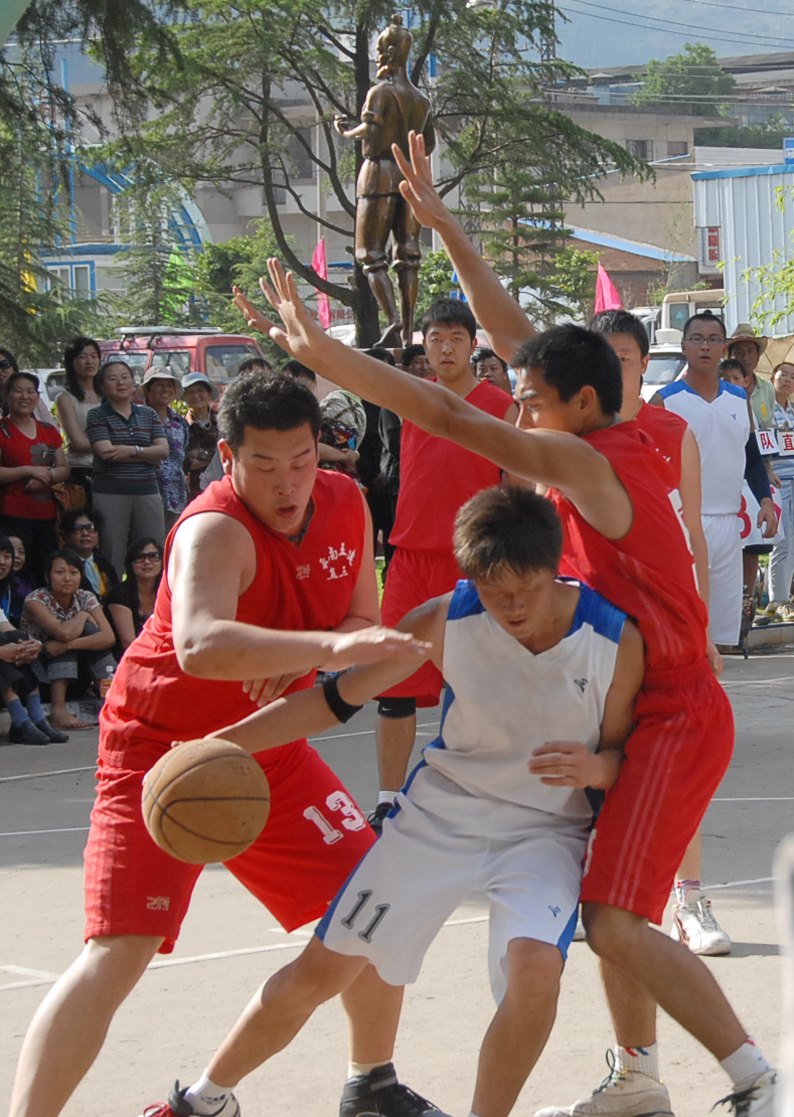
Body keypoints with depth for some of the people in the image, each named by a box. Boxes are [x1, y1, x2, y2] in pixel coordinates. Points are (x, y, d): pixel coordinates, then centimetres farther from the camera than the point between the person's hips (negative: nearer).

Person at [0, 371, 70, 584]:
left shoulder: (48, 432, 16)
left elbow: (64, 469, 15)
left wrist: (47, 476, -6)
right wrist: (29, 471, -13)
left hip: (46, 516, 6)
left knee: (46, 574, 4)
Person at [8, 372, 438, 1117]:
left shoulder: (345, 504, -5)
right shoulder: (216, 531, -29)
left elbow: (362, 625, 4)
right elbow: (199, 645, -49)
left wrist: (296, 661, -18)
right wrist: (327, 645, -60)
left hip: (268, 747, 7)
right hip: (164, 746, -7)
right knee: (122, 948, -21)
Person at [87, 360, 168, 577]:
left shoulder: (148, 415, 15)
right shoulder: (97, 415, 4)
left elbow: (163, 450, 3)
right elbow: (106, 451, -10)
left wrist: (132, 450, -12)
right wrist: (147, 455, -6)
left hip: (146, 492, 3)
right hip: (110, 492, -3)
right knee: (112, 560, -5)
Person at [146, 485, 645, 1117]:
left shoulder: (614, 639, -19)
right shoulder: (446, 621, -17)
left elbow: (626, 757, -6)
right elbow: (339, 697, -7)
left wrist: (593, 767, -31)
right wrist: (220, 745, -13)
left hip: (545, 831, -1)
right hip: (440, 813, 1)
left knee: (535, 966, -32)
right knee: (318, 974, 4)